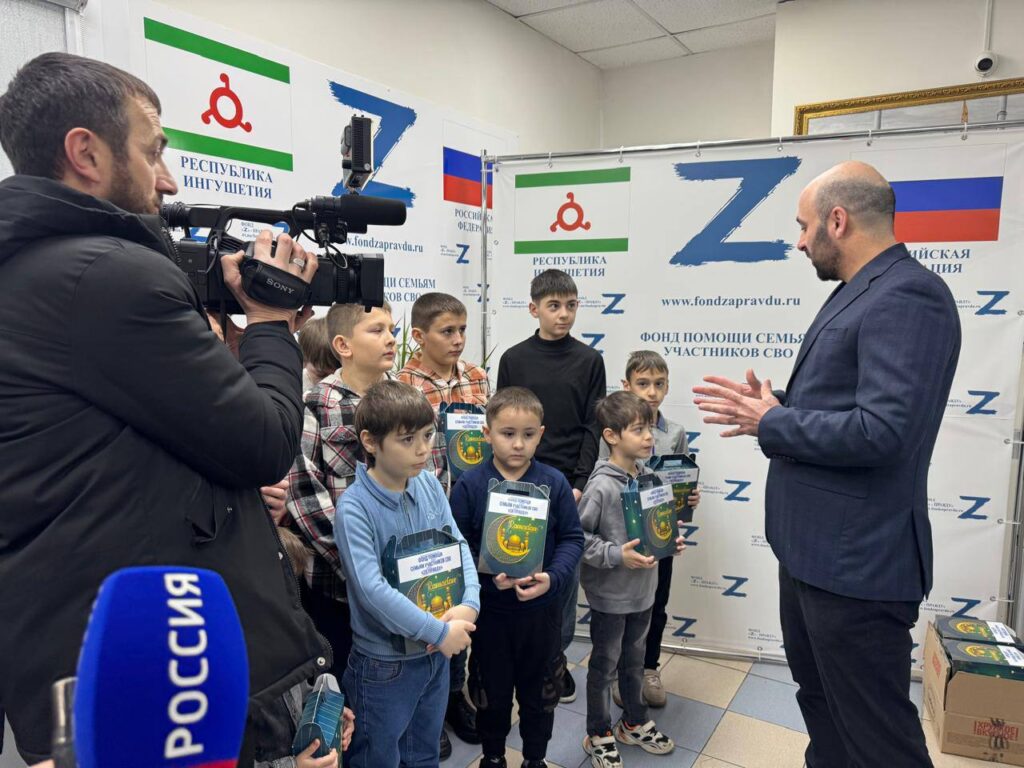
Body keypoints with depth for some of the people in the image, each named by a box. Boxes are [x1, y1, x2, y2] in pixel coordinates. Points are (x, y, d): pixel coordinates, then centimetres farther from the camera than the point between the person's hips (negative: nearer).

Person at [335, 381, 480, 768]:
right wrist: (439, 631, -24)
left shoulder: (429, 483, -5)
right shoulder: (354, 507, -24)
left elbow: (457, 544, -3)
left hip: (436, 652, 5)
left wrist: (468, 604, -19)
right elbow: (372, 589, -28)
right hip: (384, 662, -5)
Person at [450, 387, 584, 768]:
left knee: (539, 692, 18)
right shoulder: (469, 485, -11)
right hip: (489, 609, -1)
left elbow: (572, 538, -4)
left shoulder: (554, 483, -8)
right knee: (491, 692, 19)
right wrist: (488, 576, -23)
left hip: (542, 609, 1)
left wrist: (551, 577, -19)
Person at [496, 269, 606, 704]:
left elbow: (593, 428, 1)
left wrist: (580, 484, -7)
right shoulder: (513, 360, 2)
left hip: (569, 484, 0)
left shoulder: (589, 361, 2)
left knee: (565, 570, 8)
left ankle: (556, 655, 25)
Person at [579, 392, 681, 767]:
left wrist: (670, 541, -5)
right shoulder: (602, 486, -24)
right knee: (604, 665, 13)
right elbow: (576, 536, -21)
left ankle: (635, 722, 45)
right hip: (610, 593, -6)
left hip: (642, 589, 6)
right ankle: (599, 735, 33)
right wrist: (617, 555, -26)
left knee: (635, 659, 24)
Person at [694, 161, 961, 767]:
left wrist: (771, 423, -16)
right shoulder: (862, 293, 12)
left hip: (855, 560, -10)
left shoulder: (907, 296, -19)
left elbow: (880, 431, -28)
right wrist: (775, 407, 4)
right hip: (813, 547, 10)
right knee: (820, 703, 26)